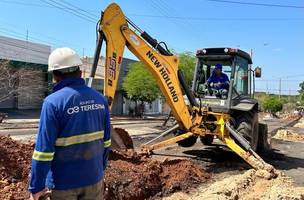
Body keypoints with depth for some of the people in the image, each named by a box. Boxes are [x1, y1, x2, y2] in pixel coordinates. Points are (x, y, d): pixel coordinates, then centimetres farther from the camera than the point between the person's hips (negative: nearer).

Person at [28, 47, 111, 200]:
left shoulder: (53, 102, -17)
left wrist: (36, 187, -6)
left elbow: (44, 149, -17)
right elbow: (106, 141, 4)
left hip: (64, 182, -3)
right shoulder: (99, 99, -3)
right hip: (94, 178, 4)